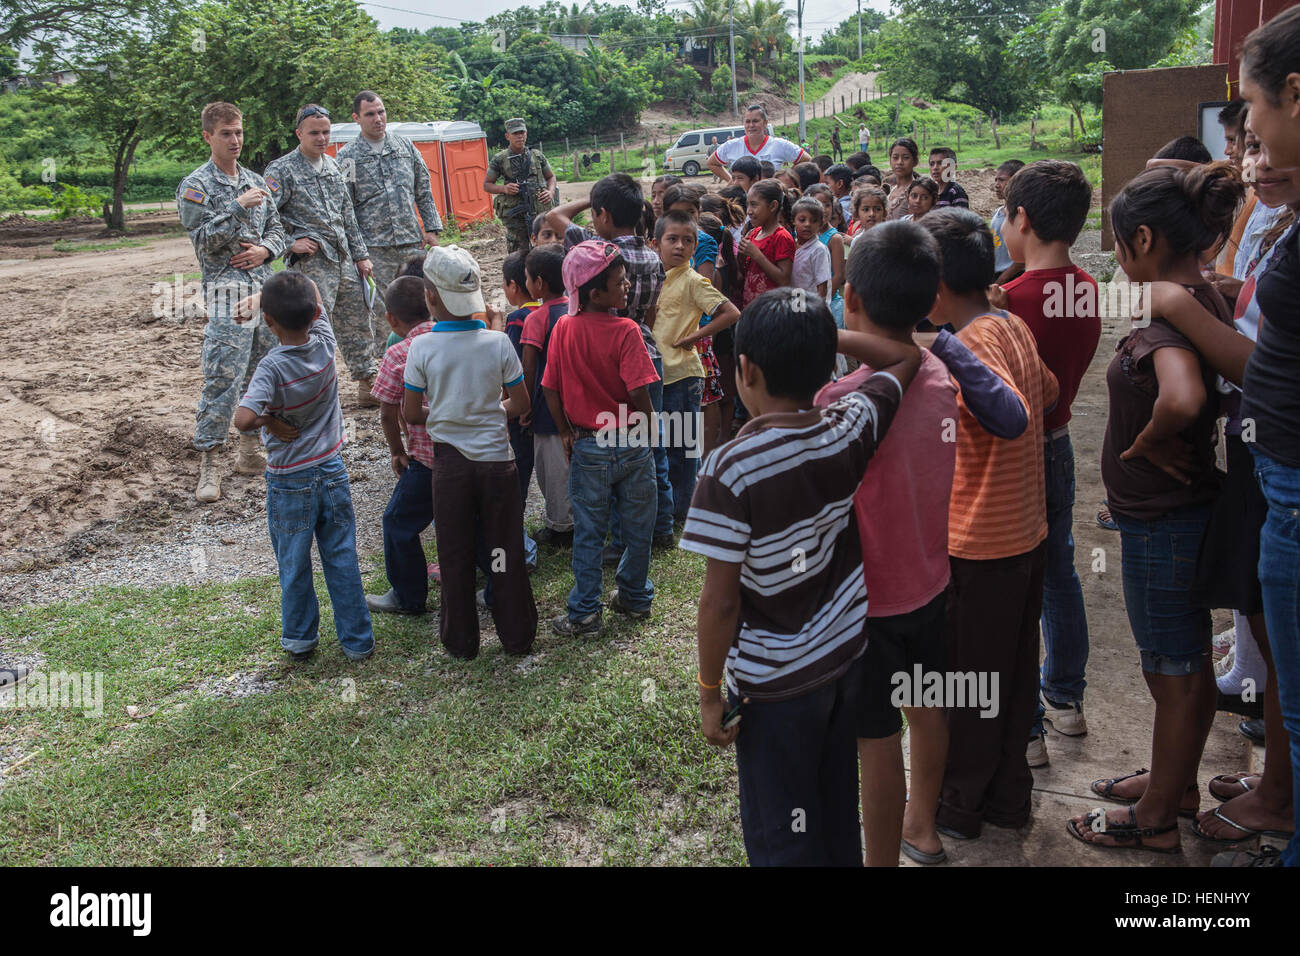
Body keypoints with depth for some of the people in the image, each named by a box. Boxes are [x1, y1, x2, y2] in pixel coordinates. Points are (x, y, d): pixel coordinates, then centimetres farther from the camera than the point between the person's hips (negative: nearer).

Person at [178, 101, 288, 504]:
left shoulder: (255, 182, 15)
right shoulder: (196, 186, -3)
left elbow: (277, 229, 17)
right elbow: (205, 241, -12)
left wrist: (265, 249, -4)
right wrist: (238, 208, -21)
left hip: (265, 289, 7)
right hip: (227, 295, -6)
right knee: (222, 381, -11)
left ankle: (250, 451, 23)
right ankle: (208, 464, -5)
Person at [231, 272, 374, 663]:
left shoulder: (272, 367, -23)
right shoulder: (324, 344, -9)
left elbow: (243, 419, -36)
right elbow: (312, 293, 8)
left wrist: (269, 421, -15)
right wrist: (257, 296, 0)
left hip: (290, 481, -4)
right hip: (332, 471, 4)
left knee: (294, 565, 14)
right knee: (342, 560, 12)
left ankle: (300, 638, 30)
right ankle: (357, 640, 20)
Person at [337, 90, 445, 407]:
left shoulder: (405, 146, 11)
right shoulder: (348, 157, 1)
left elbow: (424, 190, 15)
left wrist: (431, 228, 7)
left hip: (412, 242, 4)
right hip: (374, 247, -4)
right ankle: (370, 376, 4)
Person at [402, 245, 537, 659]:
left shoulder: (422, 348, -11)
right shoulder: (498, 342, -8)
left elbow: (410, 413, -4)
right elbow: (520, 403, -1)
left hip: (450, 462, -1)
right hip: (498, 459, 1)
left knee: (455, 556, 12)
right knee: (505, 552, 12)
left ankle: (460, 640, 23)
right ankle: (517, 636, 22)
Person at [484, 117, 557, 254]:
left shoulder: (537, 155, 9)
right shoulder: (500, 159, 3)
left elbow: (550, 176, 21)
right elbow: (487, 185, 8)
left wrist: (551, 192, 0)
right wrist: (504, 189, -11)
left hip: (541, 211, 2)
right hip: (515, 216, -2)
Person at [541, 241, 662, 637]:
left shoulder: (563, 329, -5)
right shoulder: (625, 331, -16)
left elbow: (551, 390, -2)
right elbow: (640, 393, -19)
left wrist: (565, 433, 10)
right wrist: (650, 428, -1)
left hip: (587, 447, 2)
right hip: (631, 444, -2)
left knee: (588, 533, 11)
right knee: (637, 528, 16)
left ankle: (584, 613, 16)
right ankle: (635, 597, 30)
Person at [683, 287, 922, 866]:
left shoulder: (732, 469, -25)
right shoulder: (852, 429, -11)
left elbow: (721, 602, -21)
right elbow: (907, 357, 8)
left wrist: (708, 692, -8)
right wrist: (819, 335, 2)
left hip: (775, 684, -5)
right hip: (848, 658, 5)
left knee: (782, 843, 14)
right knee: (838, 817, 25)